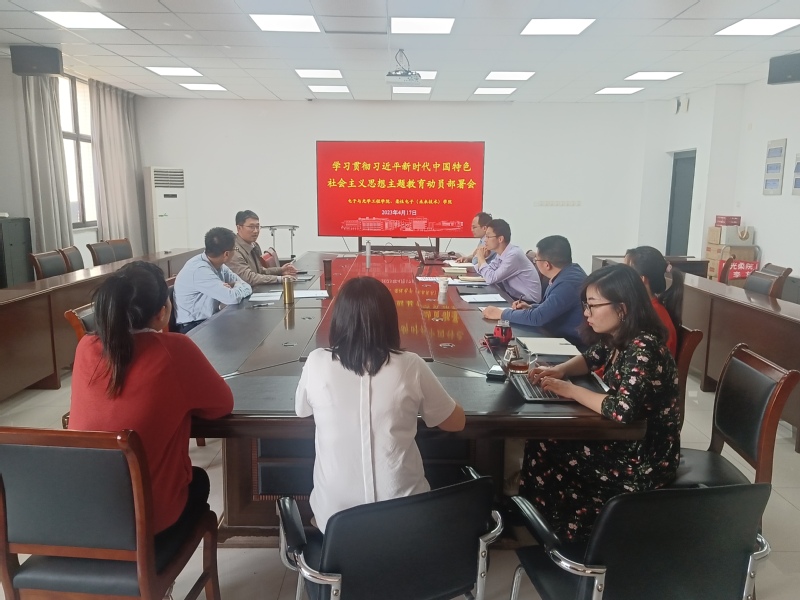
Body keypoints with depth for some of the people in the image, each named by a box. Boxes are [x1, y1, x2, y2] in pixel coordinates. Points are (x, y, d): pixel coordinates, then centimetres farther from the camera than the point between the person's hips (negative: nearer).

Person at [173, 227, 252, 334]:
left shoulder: (216, 264, 1)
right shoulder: (199, 270, -23)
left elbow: (247, 287, 2)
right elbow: (232, 298, -26)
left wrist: (232, 287, -18)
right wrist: (238, 287, -5)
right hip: (194, 328, -7)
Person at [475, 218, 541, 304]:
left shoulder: (514, 255, -21)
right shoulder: (501, 254, 2)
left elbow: (491, 279, -22)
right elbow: (483, 273, 10)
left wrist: (481, 258, -10)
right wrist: (481, 258, -7)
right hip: (513, 297, 7)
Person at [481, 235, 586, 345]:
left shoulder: (568, 283, -28)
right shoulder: (567, 271, 2)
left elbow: (537, 317, -27)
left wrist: (501, 313, -15)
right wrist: (531, 308, 3)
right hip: (560, 336, 8)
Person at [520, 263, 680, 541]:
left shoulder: (643, 348, -28)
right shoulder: (616, 338, -1)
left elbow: (623, 410, -39)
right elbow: (591, 358, 19)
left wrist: (571, 390, -24)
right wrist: (559, 370, -3)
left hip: (646, 460, -8)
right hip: (625, 438, 8)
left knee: (547, 451, -7)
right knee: (542, 442, 1)